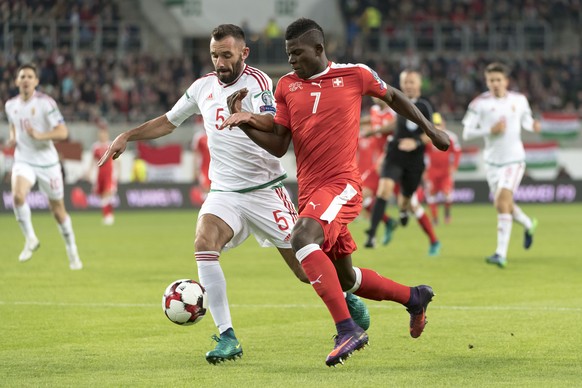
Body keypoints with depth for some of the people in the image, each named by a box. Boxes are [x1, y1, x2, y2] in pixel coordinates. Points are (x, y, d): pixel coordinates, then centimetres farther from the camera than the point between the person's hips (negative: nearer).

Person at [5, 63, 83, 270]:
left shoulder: (45, 103, -12)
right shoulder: (11, 105, 3)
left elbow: (63, 132, -16)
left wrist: (40, 135, -31)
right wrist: (12, 137, 1)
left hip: (47, 162, -2)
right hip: (23, 160, 2)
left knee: (58, 209, 8)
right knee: (18, 195, -27)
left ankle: (72, 252, 26)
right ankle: (30, 239, -8)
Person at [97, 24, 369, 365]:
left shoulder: (257, 81, -13)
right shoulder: (203, 87, 6)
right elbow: (168, 122, 22)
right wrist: (127, 137, 11)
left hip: (266, 190, -4)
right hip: (224, 192, 4)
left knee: (305, 270, -1)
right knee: (204, 244, -26)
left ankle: (347, 298, 35)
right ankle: (228, 338, -23)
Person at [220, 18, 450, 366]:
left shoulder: (355, 75, -2)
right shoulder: (287, 86, 8)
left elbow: (392, 96, 17)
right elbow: (279, 145, 7)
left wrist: (429, 128, 21)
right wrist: (246, 123, -9)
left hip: (343, 184, -6)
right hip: (310, 190, 6)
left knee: (302, 238, -33)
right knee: (345, 278, 14)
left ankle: (348, 329, -33)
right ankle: (414, 298, 39)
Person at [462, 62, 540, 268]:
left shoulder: (519, 100, -1)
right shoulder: (480, 103, -7)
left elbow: (525, 119, 17)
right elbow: (467, 133, -9)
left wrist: (533, 125, -5)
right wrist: (491, 130, -21)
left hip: (514, 160, -2)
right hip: (492, 161, 2)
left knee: (503, 201, -17)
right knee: (502, 205, 12)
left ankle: (501, 254, -18)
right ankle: (528, 224, 46)